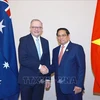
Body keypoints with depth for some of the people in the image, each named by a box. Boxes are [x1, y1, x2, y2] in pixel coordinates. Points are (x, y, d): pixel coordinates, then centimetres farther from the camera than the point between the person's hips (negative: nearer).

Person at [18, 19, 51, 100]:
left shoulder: (45, 42, 9)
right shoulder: (24, 40, -6)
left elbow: (47, 61, 9)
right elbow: (23, 60, -16)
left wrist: (48, 78, 7)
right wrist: (39, 66, -18)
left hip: (40, 80, 4)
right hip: (26, 79, -4)